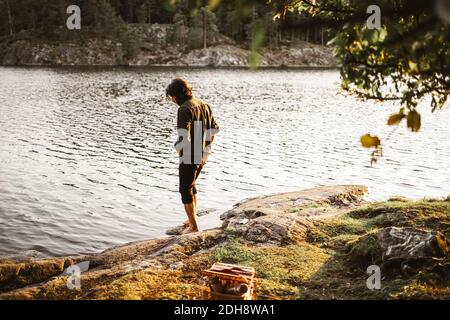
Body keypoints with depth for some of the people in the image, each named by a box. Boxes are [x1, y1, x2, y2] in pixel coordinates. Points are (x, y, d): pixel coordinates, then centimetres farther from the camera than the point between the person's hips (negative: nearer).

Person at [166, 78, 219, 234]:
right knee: (191, 185, 24)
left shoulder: (184, 109, -19)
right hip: (202, 156, 8)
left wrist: (178, 150, -8)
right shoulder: (204, 105, 7)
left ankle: (193, 226, 10)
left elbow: (183, 137, -27)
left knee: (186, 190, 5)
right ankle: (192, 219, 34)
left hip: (189, 157, -8)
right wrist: (206, 147, 15)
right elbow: (214, 129, 14)